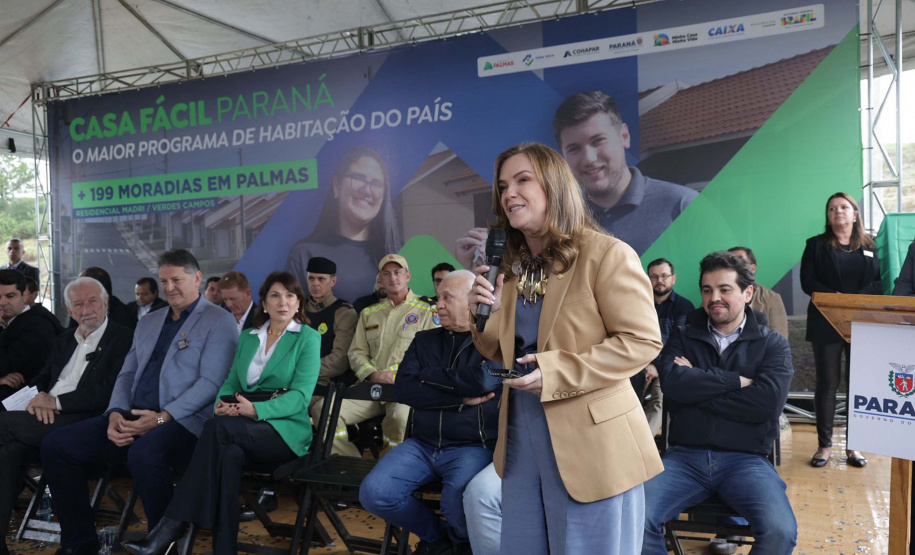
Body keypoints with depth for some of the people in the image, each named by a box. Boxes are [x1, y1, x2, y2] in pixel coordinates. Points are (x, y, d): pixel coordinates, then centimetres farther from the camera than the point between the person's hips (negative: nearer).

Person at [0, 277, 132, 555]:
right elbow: (40, 380, 22)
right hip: (48, 418, 6)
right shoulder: (64, 341, 25)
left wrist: (57, 402, -13)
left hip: (84, 420, -6)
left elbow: (109, 393, -11)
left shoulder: (124, 339, -1)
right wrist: (38, 398, -2)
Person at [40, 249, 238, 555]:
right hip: (132, 418, 7)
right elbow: (126, 375, 20)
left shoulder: (219, 321, 0)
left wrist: (161, 418, -19)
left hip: (182, 421, -7)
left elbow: (210, 382, -11)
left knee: (143, 453, -37)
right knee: (55, 445, -7)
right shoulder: (148, 322, 23)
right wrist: (115, 414, -1)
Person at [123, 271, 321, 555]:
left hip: (287, 430, -4)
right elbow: (231, 382, 14)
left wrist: (256, 410, -28)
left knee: (217, 427, -32)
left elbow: (300, 395, -11)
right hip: (244, 428, 4)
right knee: (229, 454, -34)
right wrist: (222, 403, -11)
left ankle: (173, 525, -30)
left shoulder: (308, 338, 0)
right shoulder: (247, 337, 17)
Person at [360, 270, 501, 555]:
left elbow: (481, 381, -22)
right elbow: (404, 389, -1)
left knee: (458, 501, -32)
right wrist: (460, 397, -12)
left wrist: (427, 375, -6)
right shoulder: (425, 340, 12)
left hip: (473, 447, -5)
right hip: (423, 444, 5)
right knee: (373, 493, -15)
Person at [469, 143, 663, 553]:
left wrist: (556, 372, -23)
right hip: (520, 437, 7)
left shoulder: (607, 254, -14)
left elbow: (643, 341, -16)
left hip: (589, 444, -7)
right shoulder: (511, 265, 8)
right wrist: (488, 315, -7)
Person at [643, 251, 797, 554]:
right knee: (636, 518, -23)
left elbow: (768, 401, -11)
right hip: (684, 455, 1)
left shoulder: (773, 344, 7)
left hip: (746, 460, 0)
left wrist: (698, 385, -7)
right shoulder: (682, 336, 11)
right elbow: (672, 383, -9)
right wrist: (736, 380, -8)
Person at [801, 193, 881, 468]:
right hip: (826, 324, -2)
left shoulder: (869, 246, 13)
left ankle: (854, 446, 12)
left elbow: (878, 282, 6)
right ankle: (824, 445, 8)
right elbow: (807, 281, -2)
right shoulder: (816, 245, 7)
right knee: (827, 383, 1)